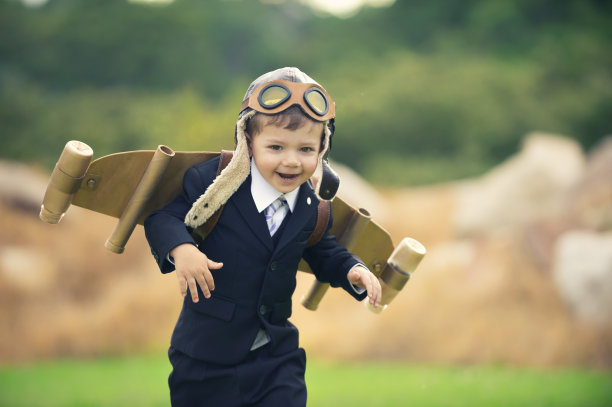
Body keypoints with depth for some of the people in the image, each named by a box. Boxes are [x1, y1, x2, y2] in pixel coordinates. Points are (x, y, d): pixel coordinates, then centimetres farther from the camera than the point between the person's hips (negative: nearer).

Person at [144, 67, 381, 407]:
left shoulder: (312, 205, 1)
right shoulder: (213, 181, -13)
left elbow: (323, 253, 16)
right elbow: (163, 216, -9)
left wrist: (352, 270, -3)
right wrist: (180, 249, -29)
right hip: (208, 351, -3)